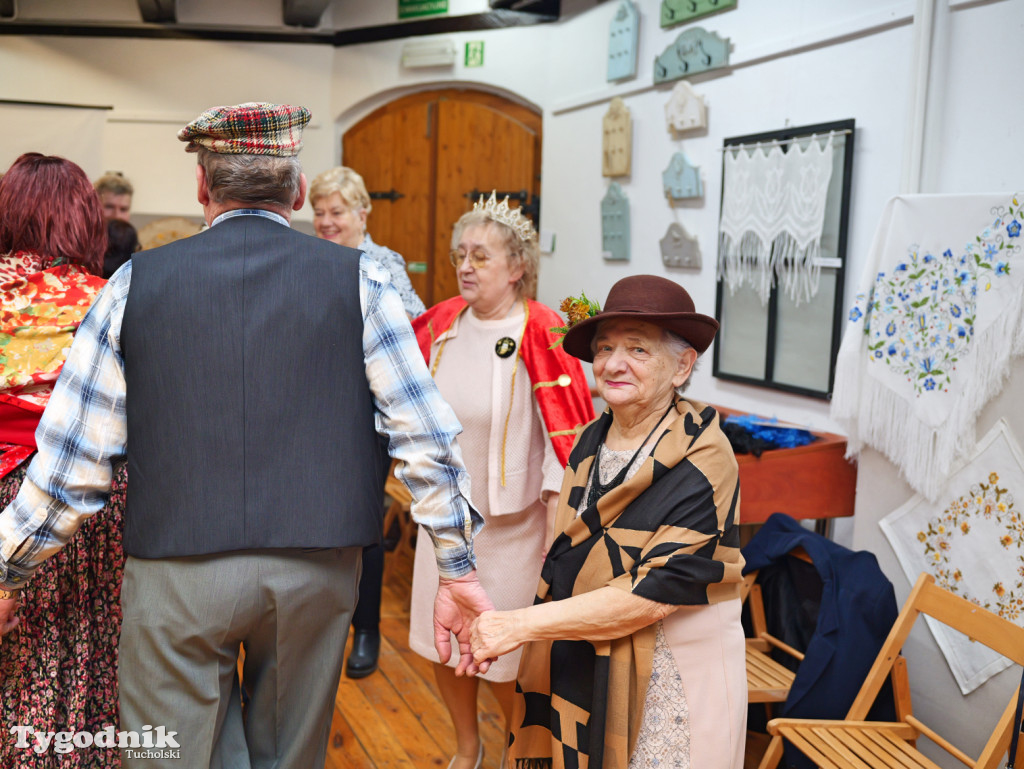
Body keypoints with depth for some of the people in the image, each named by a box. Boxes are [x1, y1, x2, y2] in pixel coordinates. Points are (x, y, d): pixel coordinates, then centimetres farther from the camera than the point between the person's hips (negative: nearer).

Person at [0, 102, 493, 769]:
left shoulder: (138, 281, 0)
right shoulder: (359, 280, -1)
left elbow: (70, 463, 0)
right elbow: (427, 438, -3)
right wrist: (459, 569, 5)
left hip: (176, 571, -1)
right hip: (317, 567, 2)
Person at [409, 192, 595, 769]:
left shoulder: (541, 336, -17)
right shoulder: (443, 323, 0)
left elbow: (565, 440, -16)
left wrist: (557, 540, -16)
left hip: (511, 524, -5)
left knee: (505, 662, 6)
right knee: (442, 646, 16)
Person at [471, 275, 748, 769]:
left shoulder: (703, 462, -19)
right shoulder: (590, 442, 3)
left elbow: (649, 596, -24)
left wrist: (520, 625, -23)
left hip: (670, 677, -6)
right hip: (577, 668, 6)